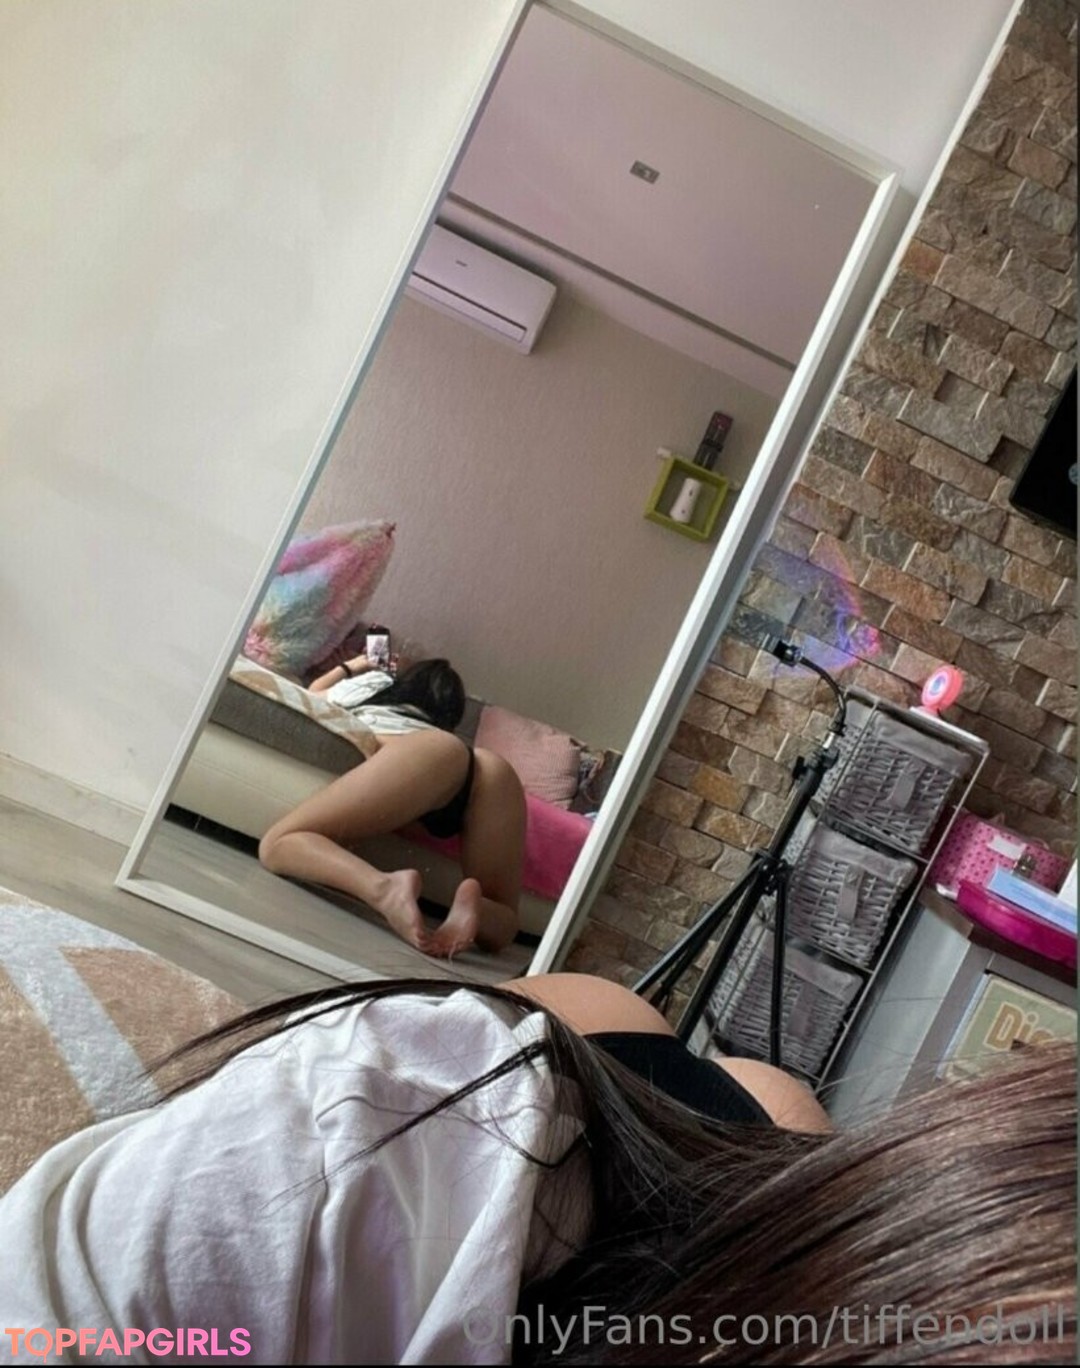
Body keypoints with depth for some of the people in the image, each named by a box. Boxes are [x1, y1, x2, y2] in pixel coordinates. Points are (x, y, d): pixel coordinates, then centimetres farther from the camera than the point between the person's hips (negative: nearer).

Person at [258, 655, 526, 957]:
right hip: (495, 769, 4)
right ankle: (472, 903, -25)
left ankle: (384, 886, -35)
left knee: (279, 844, -6)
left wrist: (347, 667, 75)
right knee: (499, 926, 11)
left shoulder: (372, 683, 38)